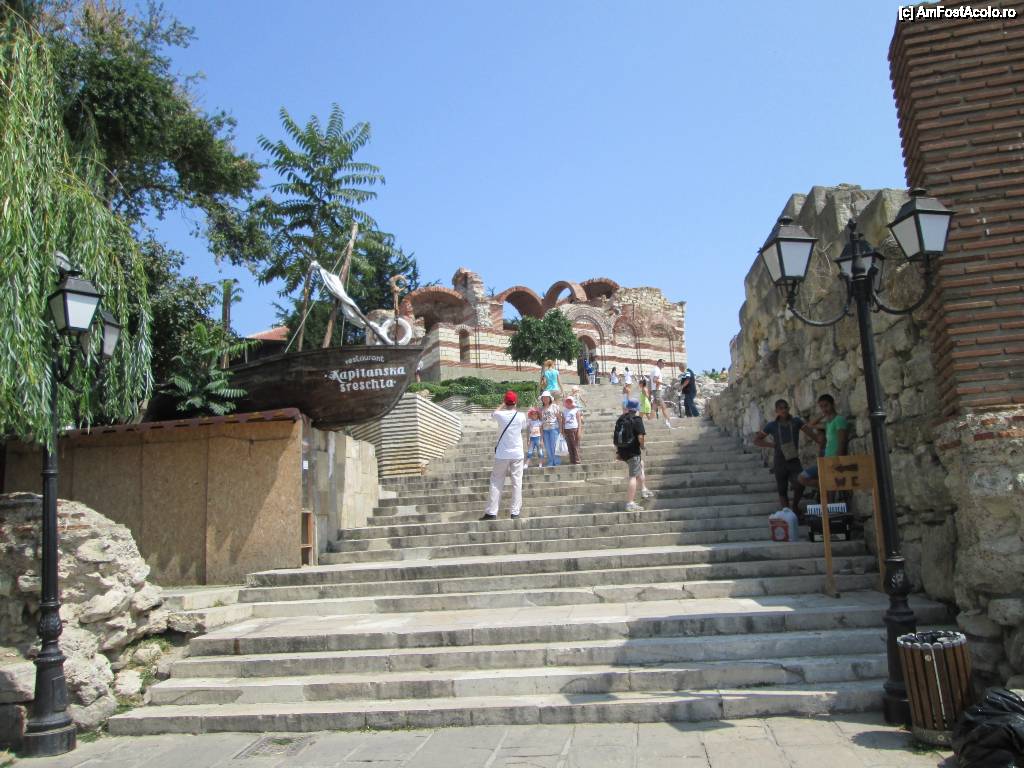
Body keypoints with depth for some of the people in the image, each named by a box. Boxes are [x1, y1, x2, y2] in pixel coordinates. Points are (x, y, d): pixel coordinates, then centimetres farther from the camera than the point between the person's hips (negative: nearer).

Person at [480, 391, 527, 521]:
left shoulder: (500, 415, -7)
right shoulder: (521, 416, -5)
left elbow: (493, 414, 17)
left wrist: (502, 405, 29)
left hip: (502, 454, 0)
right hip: (517, 454, 0)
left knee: (496, 482, 6)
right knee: (517, 483, 5)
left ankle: (492, 512, 3)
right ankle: (514, 511, 4)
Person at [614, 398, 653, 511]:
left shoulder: (620, 419, 9)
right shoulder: (636, 420, -11)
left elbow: (614, 436, 12)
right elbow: (641, 437, -20)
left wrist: (617, 451, 19)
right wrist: (642, 446, 0)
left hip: (622, 451, 7)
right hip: (633, 451, -7)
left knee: (640, 464, 31)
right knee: (633, 477, -3)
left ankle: (643, 489, 34)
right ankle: (630, 504, -6)